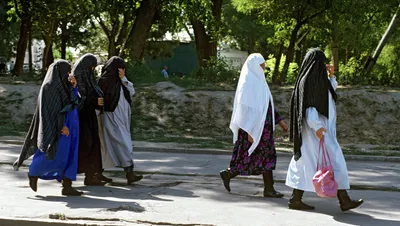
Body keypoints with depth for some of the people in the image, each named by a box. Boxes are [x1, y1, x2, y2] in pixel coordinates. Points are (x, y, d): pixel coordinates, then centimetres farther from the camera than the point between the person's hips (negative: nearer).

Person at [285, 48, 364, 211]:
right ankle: (344, 200, -3)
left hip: (320, 126, 10)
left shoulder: (317, 79, 16)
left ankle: (296, 199, 9)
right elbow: (308, 104, -21)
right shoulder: (309, 79, -13)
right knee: (333, 161, -7)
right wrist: (316, 126, -28)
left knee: (306, 164, 8)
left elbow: (329, 93, 31)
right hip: (316, 128, -10)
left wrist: (331, 77, 18)